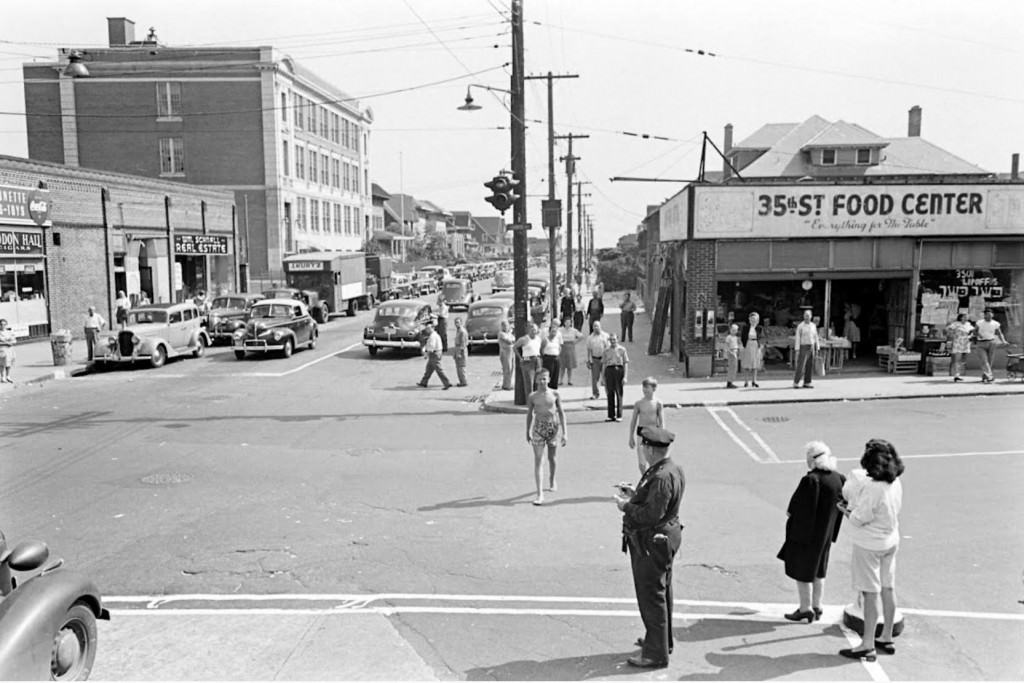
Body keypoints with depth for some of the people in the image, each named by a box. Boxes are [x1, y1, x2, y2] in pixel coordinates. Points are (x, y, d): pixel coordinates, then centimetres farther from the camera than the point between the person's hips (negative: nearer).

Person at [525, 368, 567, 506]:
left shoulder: (555, 394, -2)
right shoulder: (532, 397, -2)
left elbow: (561, 413, 2)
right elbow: (529, 414, 9)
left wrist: (564, 432, -1)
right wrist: (527, 432, 15)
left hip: (554, 427, 1)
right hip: (539, 428, -1)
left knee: (552, 458, 15)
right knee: (538, 460, -7)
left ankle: (552, 481, 44)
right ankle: (539, 493, -9)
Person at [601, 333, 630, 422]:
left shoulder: (622, 349, 4)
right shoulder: (606, 351, 12)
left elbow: (626, 363, 1)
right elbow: (603, 364, 13)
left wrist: (625, 377, -7)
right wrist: (603, 377, 7)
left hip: (619, 370, -2)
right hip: (609, 370, 3)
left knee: (619, 393, -2)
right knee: (610, 393, 3)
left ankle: (619, 416, 4)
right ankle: (611, 416, 9)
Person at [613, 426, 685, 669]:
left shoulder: (661, 477, -27)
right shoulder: (674, 470, 6)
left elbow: (652, 514, -30)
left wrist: (626, 506, -17)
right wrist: (635, 495, 9)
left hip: (651, 544, -11)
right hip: (664, 538, 11)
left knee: (651, 598, 0)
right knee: (661, 593, 24)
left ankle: (656, 654, 10)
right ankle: (661, 640, 40)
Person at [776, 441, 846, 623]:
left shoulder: (810, 480, -26)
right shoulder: (839, 479, -5)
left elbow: (798, 508, -22)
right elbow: (840, 507, 4)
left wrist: (790, 512, -2)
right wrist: (830, 531, 13)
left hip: (806, 532, -7)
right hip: (825, 533, 7)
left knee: (802, 570, 9)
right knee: (818, 570, 21)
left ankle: (805, 609, 18)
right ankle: (816, 607, 31)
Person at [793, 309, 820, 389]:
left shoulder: (813, 325, 9)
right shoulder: (800, 326, -6)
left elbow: (815, 338, 12)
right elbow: (797, 338, -9)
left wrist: (817, 349, 7)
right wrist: (797, 350, -14)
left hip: (811, 348, 5)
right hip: (803, 347, -5)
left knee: (809, 366, 3)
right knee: (800, 366, -9)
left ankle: (807, 383, 8)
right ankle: (796, 383, -2)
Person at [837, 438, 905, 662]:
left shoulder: (872, 488, -28)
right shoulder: (895, 483, -3)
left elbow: (859, 519, -20)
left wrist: (845, 510, -2)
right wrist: (854, 507, 5)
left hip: (869, 545, -8)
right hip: (891, 541, 8)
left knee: (870, 594, 1)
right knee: (888, 589, 16)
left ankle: (867, 645, 11)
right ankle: (887, 639, 30)